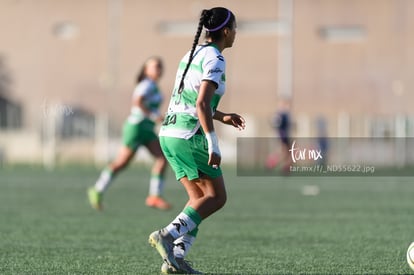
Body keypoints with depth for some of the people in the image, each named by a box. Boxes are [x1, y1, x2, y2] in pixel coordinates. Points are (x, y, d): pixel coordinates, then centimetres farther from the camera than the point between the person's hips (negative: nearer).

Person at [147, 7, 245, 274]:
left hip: (170, 134, 9)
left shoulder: (192, 54, 16)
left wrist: (223, 117, 27)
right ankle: (168, 235, -15)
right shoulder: (215, 59, -11)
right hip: (190, 137, -9)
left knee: (200, 199, 12)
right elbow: (202, 105, -20)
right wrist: (214, 146, -21)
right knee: (217, 197, -1)